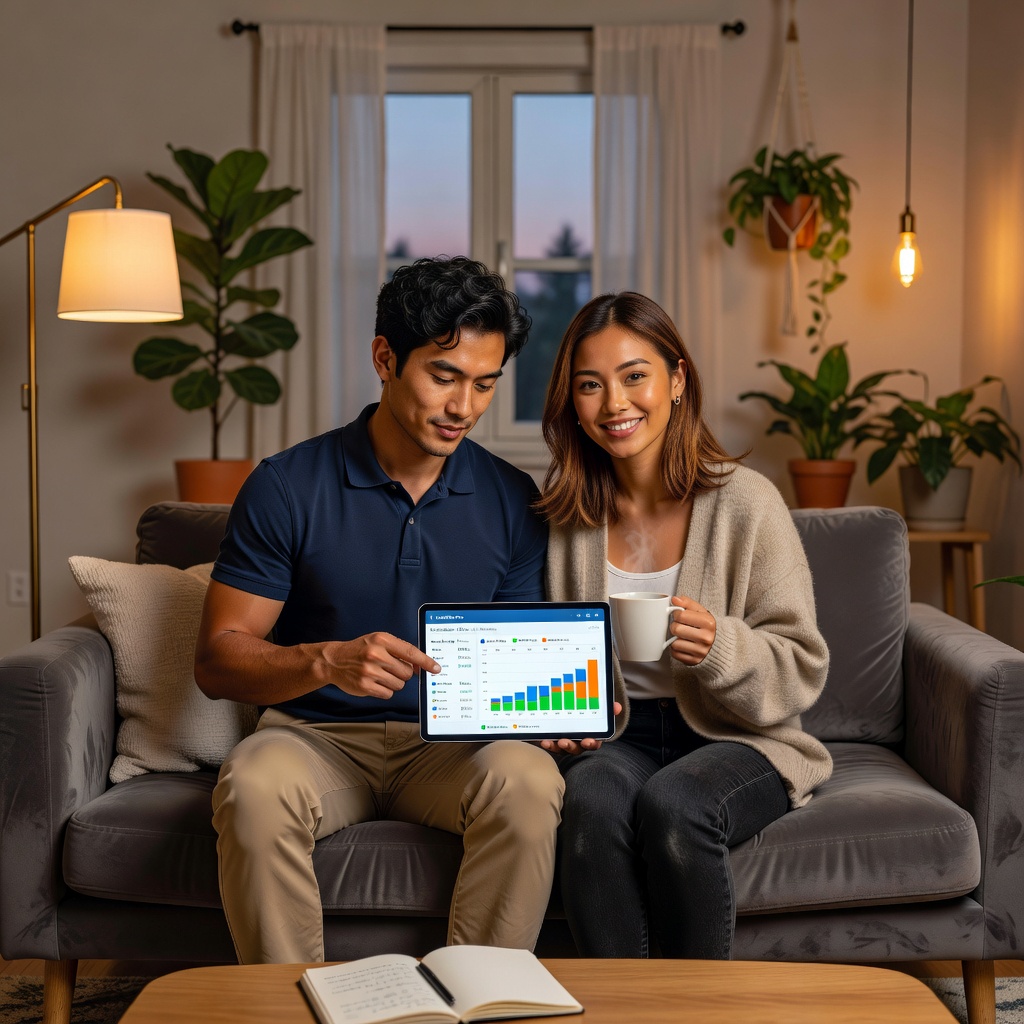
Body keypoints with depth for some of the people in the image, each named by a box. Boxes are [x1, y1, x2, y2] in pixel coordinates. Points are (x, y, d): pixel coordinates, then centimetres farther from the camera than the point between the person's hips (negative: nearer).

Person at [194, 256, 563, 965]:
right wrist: (327, 661, -26)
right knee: (254, 786, -34)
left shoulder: (513, 501, 3)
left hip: (452, 741, 2)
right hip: (316, 734, -1)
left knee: (528, 780, -31)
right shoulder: (288, 487, -5)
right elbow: (216, 660, -6)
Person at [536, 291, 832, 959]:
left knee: (672, 803, -33)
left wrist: (720, 647, -26)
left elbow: (803, 670, -7)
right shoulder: (567, 515, 4)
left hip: (736, 737, -2)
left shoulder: (745, 502, -7)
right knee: (595, 799, -31)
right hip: (617, 736, 2)